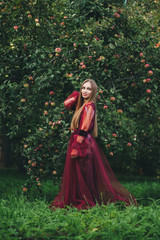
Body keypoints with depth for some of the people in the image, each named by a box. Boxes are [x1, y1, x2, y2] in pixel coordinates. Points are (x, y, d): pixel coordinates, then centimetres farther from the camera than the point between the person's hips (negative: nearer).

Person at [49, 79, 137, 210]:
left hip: (84, 144, -9)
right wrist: (77, 94, 9)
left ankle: (86, 203, 7)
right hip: (79, 143, 9)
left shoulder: (89, 106, -15)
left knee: (83, 174, -2)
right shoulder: (82, 104, 11)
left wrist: (76, 148, -21)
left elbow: (84, 129, -20)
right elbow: (67, 104, 22)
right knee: (76, 174, 14)